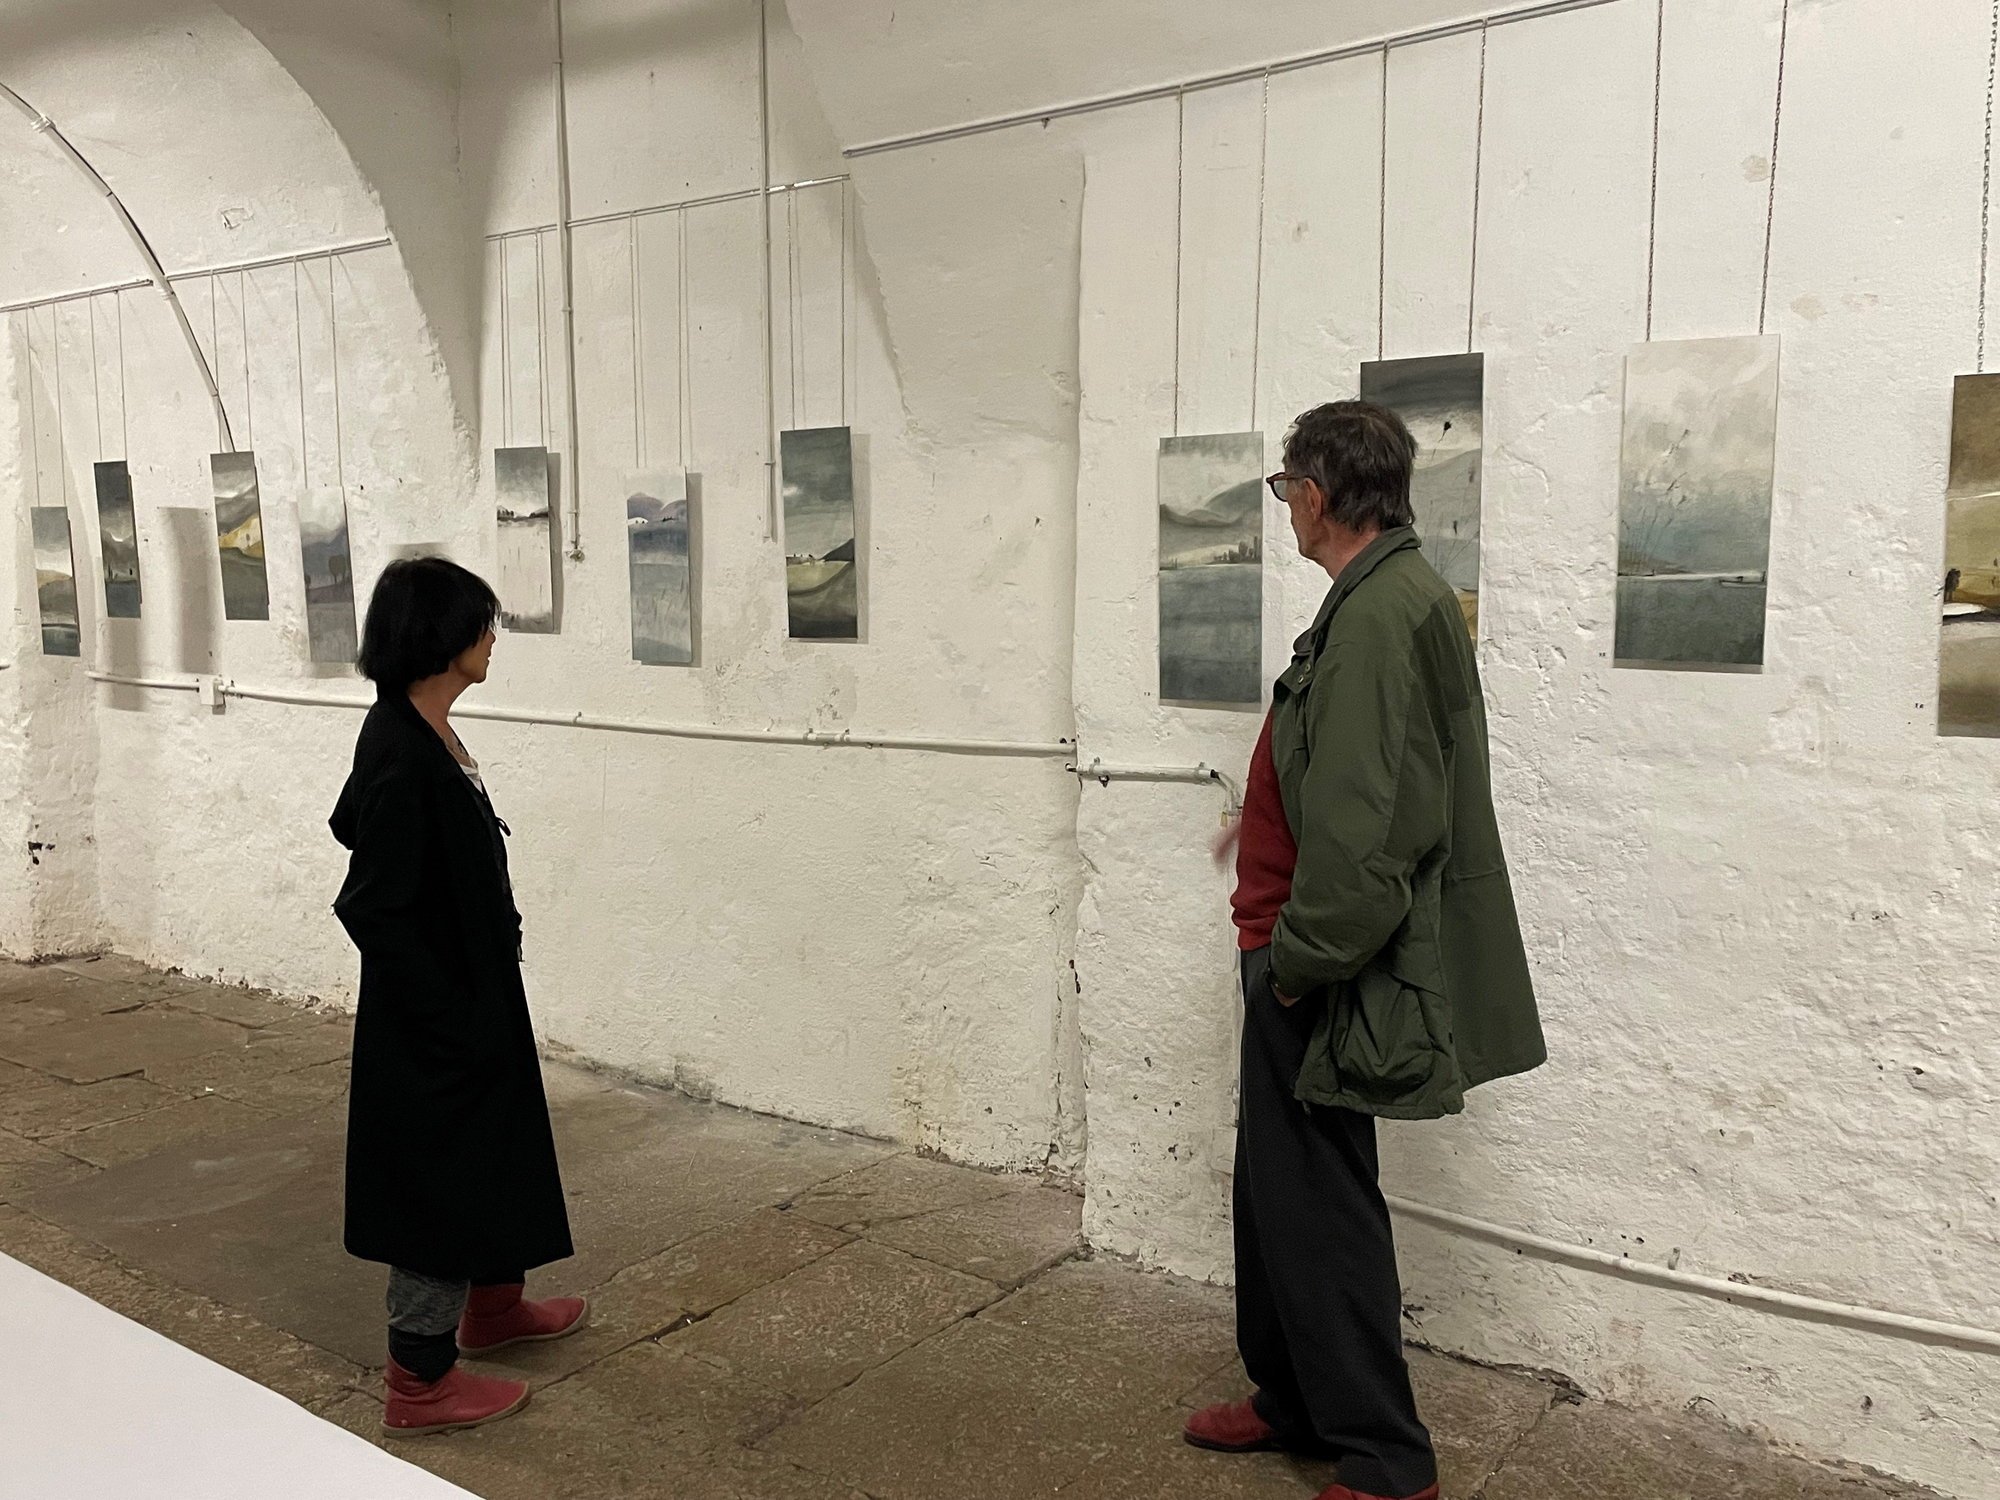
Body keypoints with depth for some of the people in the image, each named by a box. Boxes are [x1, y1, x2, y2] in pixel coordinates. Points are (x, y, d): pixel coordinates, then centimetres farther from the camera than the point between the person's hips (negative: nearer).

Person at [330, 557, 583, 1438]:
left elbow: (354, 826, 16)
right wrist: (451, 1022, -21)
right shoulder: (402, 755, -26)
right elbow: (373, 910, -26)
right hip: (433, 1012, -10)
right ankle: (419, 1381, 20)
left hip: (469, 993, 10)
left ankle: (493, 1305, 44)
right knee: (443, 1174, 4)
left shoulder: (419, 731, 3)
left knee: (492, 1151, 24)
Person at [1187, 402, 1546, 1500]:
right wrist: (1265, 833, 24)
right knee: (1274, 1180, 20)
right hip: (1302, 946, 10)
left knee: (1316, 1201, 1)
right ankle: (1291, 1398, 36)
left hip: (1326, 965, -10)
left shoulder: (1380, 613, -21)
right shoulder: (1394, 595, 12)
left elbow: (1365, 822, -27)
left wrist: (1302, 958, -20)